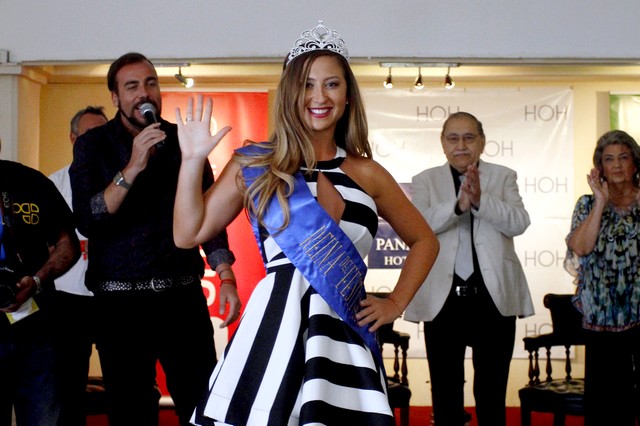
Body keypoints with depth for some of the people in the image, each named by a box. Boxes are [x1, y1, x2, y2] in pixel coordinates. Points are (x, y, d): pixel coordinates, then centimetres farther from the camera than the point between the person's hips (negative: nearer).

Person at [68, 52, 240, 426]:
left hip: (183, 295, 1)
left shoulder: (181, 140, 6)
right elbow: (88, 222, -11)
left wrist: (226, 277, -2)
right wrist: (132, 167, -20)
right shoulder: (93, 145, 1)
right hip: (120, 300, -1)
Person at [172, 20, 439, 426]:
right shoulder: (256, 165, 5)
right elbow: (188, 234, 6)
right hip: (275, 327, -2)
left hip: (343, 334, 2)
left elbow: (424, 241, 22)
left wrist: (396, 304, 10)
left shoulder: (368, 174, 10)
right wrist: (193, 161, -2)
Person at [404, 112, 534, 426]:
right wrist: (458, 205, -25)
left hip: (493, 297, 0)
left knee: (492, 393, 10)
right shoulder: (425, 181, 6)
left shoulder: (503, 177, 7)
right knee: (445, 392, 10)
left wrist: (479, 200, -23)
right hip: (443, 298, 0)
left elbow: (519, 222, -8)